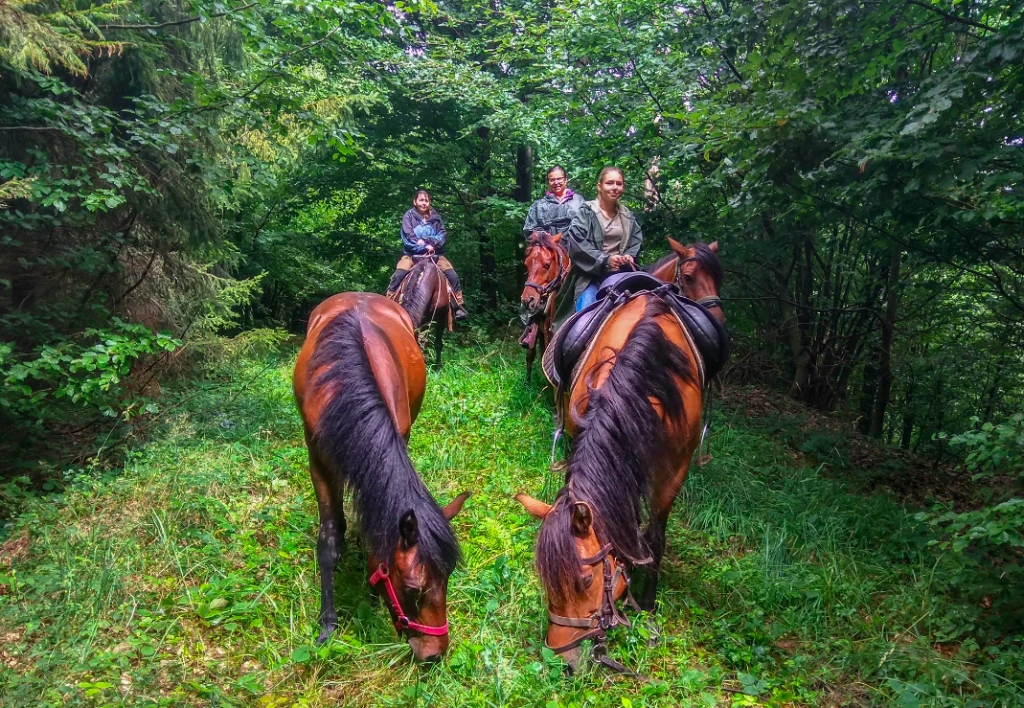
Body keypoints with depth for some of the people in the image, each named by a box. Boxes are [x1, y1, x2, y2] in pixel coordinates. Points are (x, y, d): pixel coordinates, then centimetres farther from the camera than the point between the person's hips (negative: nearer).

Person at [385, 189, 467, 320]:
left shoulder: (435, 217, 7)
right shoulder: (409, 215, 1)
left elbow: (443, 234, 1)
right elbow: (408, 236, -9)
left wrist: (429, 242, -16)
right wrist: (424, 246, -18)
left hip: (434, 253, 2)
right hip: (412, 253, -2)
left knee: (453, 276, -14)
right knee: (398, 275, -25)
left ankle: (459, 306, -5)